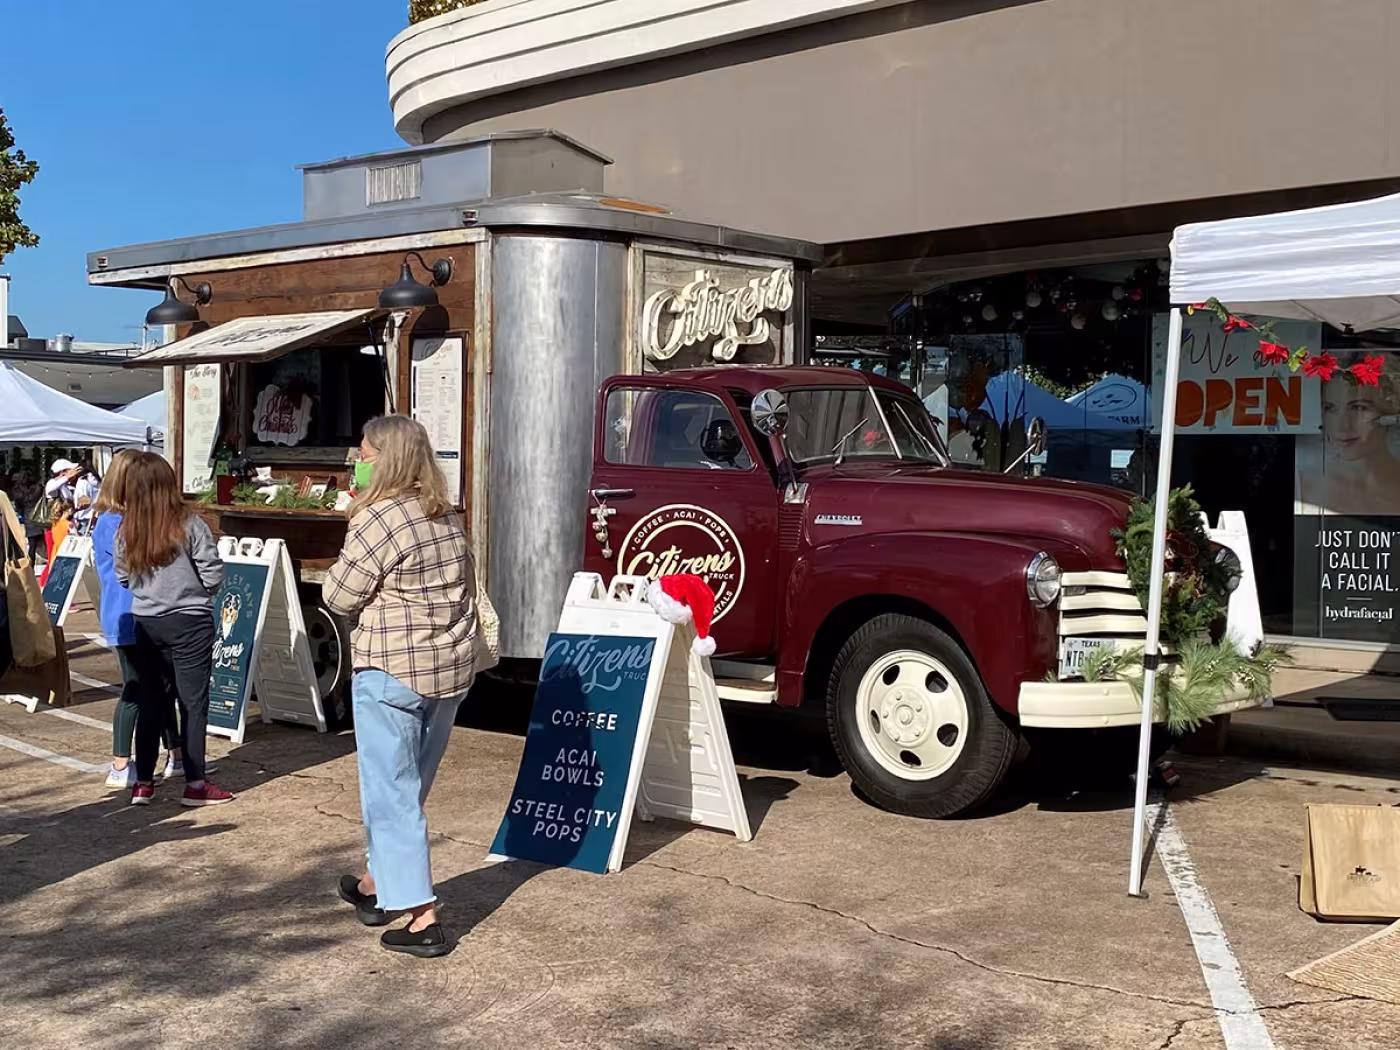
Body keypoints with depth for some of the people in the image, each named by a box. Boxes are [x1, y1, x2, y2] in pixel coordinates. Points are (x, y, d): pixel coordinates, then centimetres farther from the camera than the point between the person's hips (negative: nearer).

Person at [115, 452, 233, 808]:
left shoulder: (125, 530, -3)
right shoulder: (188, 524, -13)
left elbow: (122, 577, 4)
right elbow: (213, 574, -11)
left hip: (146, 623, 4)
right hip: (189, 622, -4)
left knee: (149, 701, 13)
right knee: (193, 702, 4)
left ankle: (143, 783, 18)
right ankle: (195, 784, 8)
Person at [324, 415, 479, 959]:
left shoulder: (377, 521, -17)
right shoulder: (448, 518, 9)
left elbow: (339, 596, -10)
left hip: (392, 673, -8)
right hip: (451, 670, 8)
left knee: (391, 791, 1)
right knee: (409, 785, 19)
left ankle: (421, 917, 1)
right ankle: (378, 885, 37)